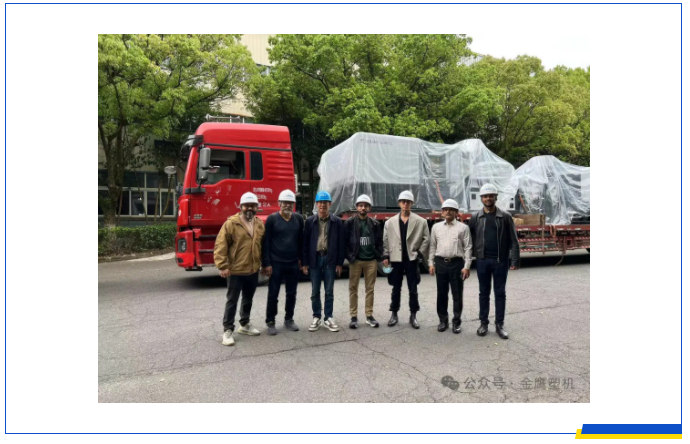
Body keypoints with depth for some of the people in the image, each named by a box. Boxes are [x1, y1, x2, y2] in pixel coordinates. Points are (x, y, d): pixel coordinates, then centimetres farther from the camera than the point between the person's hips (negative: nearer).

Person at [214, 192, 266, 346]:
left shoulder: (260, 224, 6)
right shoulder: (231, 223, -12)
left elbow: (263, 245, 15)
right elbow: (220, 245, -14)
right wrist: (222, 266, -18)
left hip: (253, 270, 6)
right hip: (235, 270, -6)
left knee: (248, 299, 18)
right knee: (232, 301, 2)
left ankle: (244, 325, 34)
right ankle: (228, 330, 12)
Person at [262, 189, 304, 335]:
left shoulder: (299, 219, 4)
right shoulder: (272, 219, -5)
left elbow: (301, 240, 9)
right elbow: (266, 242, -6)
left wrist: (301, 259, 6)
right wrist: (266, 263, -10)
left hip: (294, 263, 3)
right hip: (276, 263, -3)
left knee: (291, 293, 12)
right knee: (273, 294, 3)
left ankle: (289, 320, 26)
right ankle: (270, 322, 16)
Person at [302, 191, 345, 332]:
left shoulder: (336, 222, 0)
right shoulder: (310, 221, 1)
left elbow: (341, 243, 1)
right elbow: (305, 243, 2)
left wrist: (340, 263, -2)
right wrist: (304, 262, -2)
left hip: (330, 260, -1)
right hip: (315, 259, 1)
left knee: (329, 292, 7)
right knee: (315, 292, 9)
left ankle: (328, 318, 18)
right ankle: (316, 317, 21)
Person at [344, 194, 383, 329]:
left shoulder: (375, 224, 6)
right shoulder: (349, 223, -2)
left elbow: (379, 242, 9)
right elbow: (345, 242, -2)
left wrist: (378, 256, 0)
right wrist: (349, 257, -8)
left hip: (371, 261, 2)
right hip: (355, 261, -2)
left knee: (370, 289, 9)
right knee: (353, 289, 4)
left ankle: (369, 315, 18)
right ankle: (353, 316, 12)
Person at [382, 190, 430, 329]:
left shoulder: (420, 221, 0)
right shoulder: (390, 222, 4)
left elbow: (426, 239, 3)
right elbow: (386, 240, 5)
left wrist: (420, 252, -5)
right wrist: (386, 256, 0)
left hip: (412, 259, -1)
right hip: (396, 259, 1)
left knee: (413, 290, 5)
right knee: (396, 289, 11)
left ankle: (413, 316, 17)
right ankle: (394, 314, 22)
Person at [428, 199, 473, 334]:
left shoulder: (463, 227, 0)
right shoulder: (436, 227, 9)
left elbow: (468, 248, -2)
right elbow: (432, 246, 11)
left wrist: (466, 266, -8)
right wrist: (431, 263, 6)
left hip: (456, 263, -2)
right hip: (440, 263, 3)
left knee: (457, 294, 4)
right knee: (441, 293, 9)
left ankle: (456, 322, 17)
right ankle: (443, 320, 21)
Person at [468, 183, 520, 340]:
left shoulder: (505, 217, -1)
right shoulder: (475, 218, 3)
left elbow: (513, 241, -2)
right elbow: (471, 240, 3)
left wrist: (515, 260, -7)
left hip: (501, 261, -1)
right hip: (482, 261, 1)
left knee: (500, 293, 7)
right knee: (484, 293, 10)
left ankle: (500, 325, 17)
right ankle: (484, 323, 20)